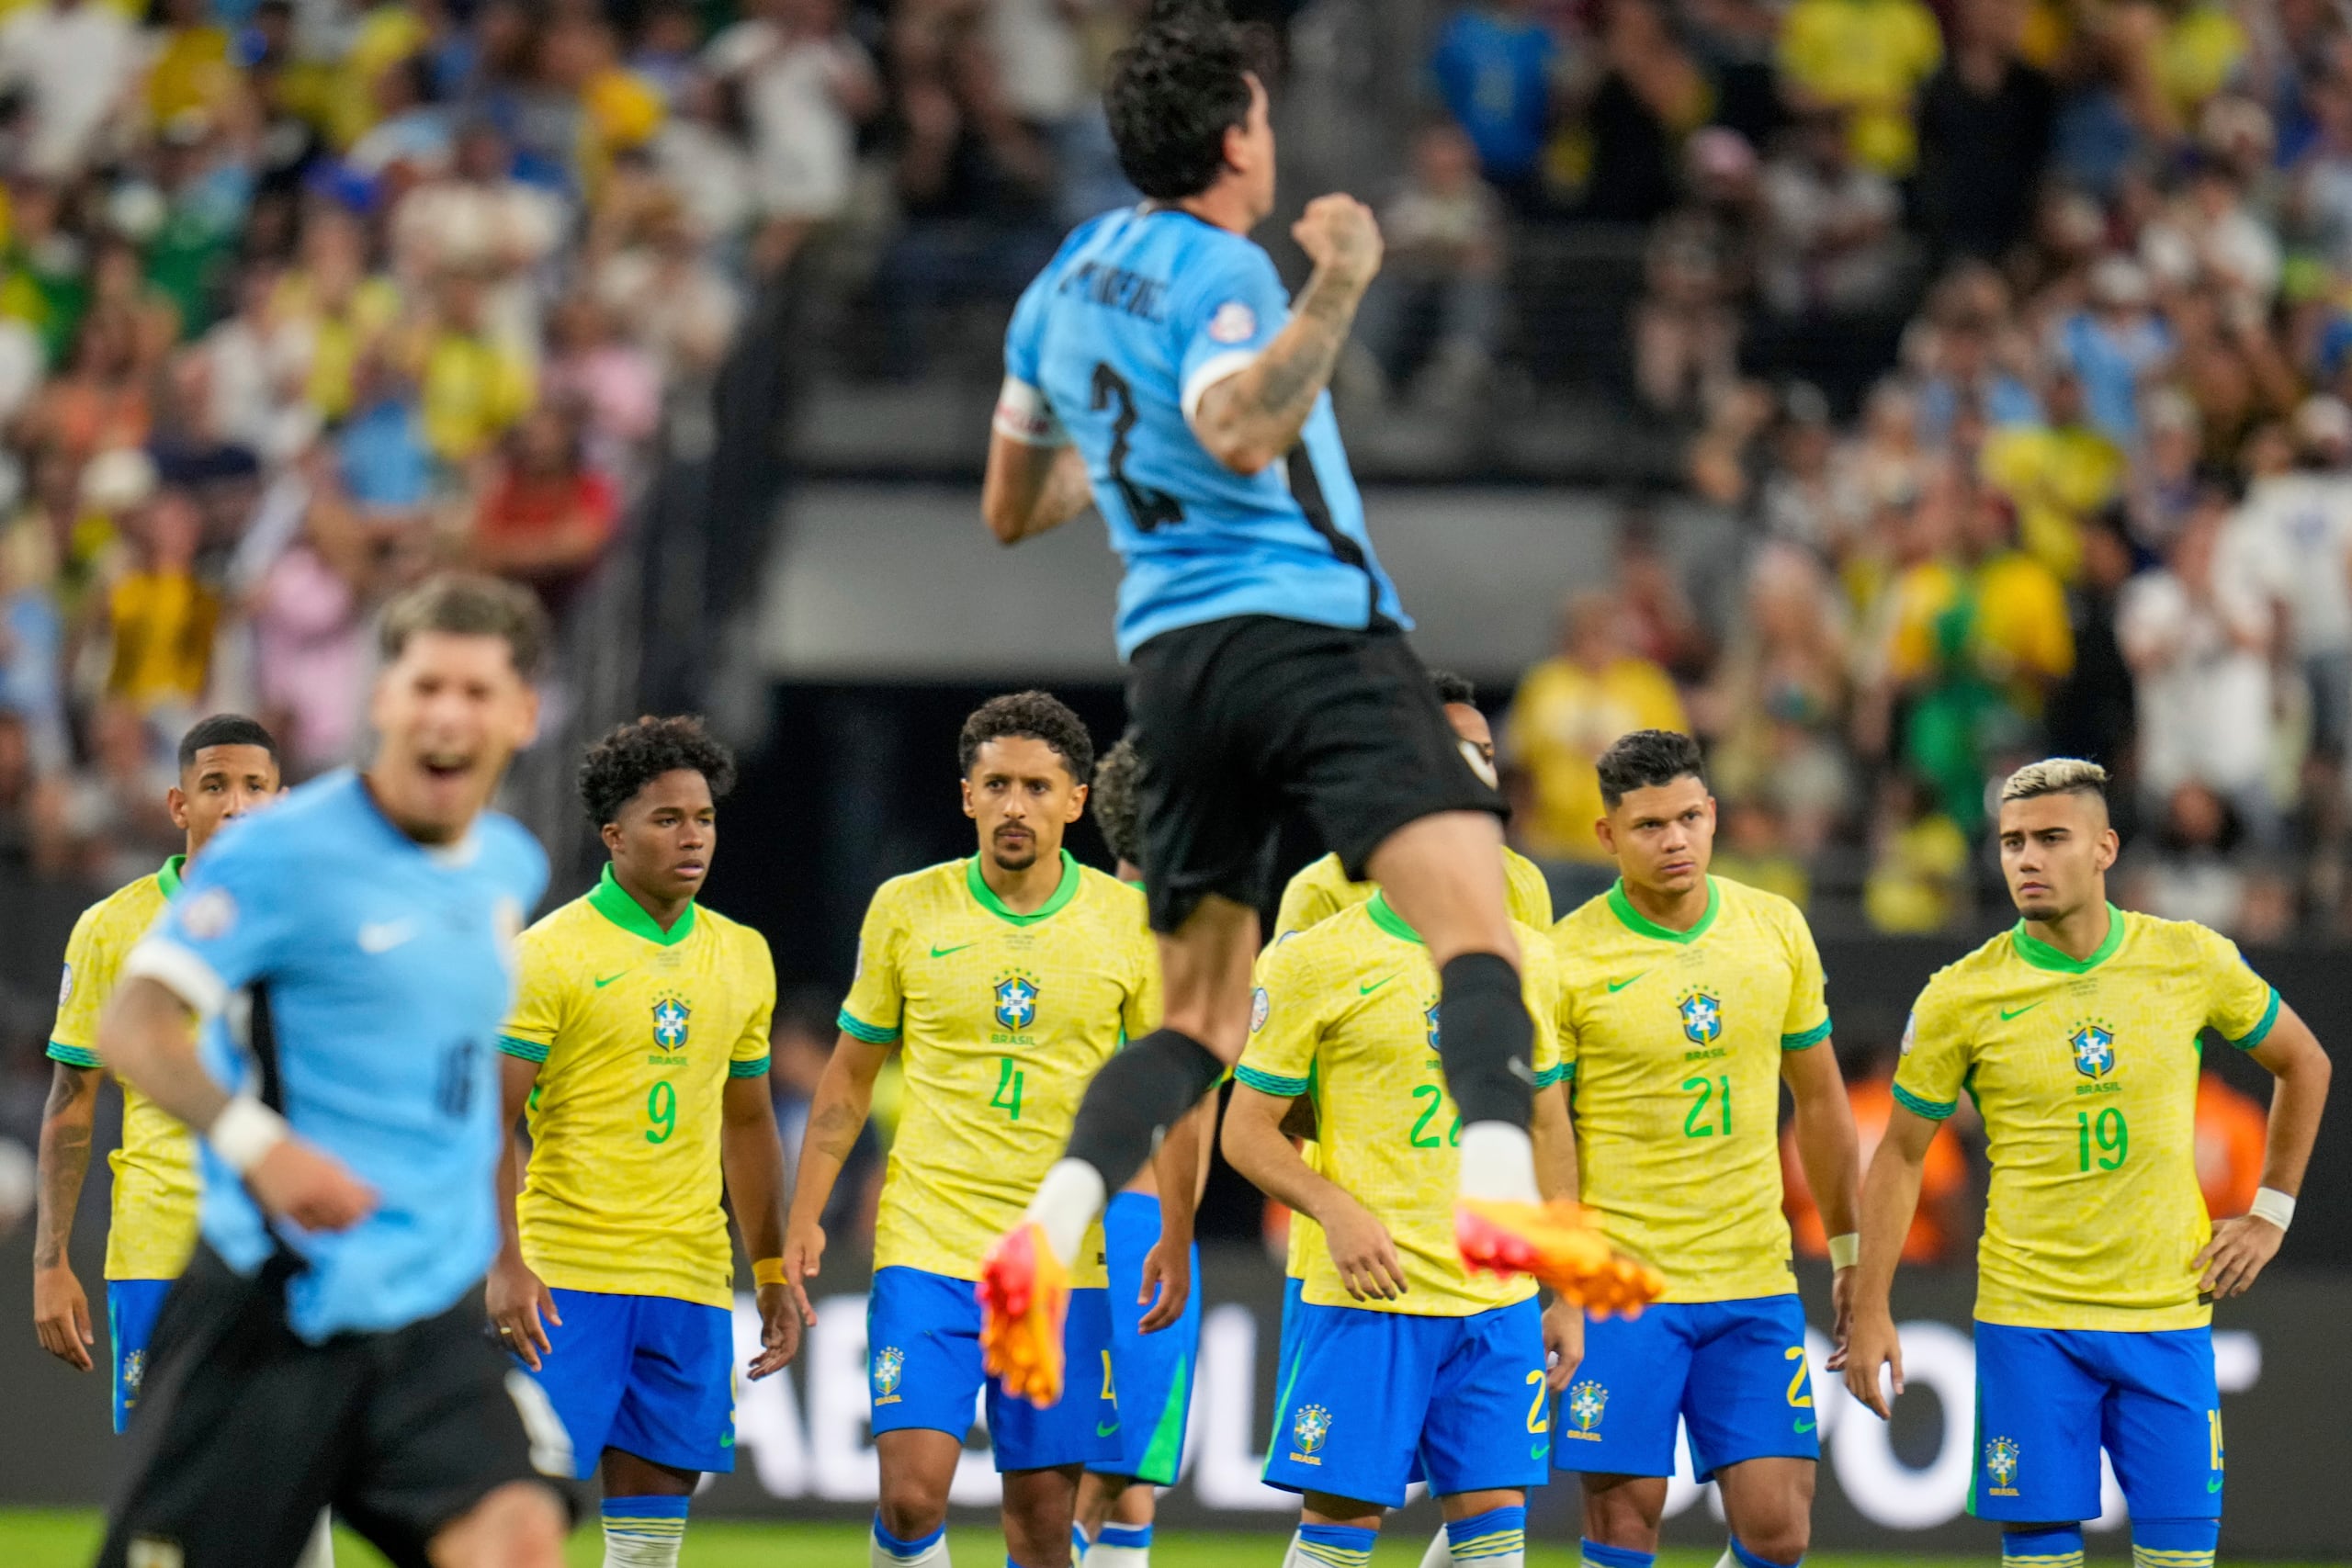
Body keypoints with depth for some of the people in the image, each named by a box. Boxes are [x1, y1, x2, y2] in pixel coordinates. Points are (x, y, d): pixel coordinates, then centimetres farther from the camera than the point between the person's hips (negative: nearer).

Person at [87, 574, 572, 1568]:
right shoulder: (284, 852, -10)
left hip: (430, 1313, 5)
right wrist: (259, 1143, -32)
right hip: (273, 1303, -5)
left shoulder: (511, 869, 11)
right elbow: (130, 1030, -16)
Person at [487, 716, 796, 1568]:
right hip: (566, 1275, -5)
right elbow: (488, 1120, -9)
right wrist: (503, 1264, -19)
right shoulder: (550, 955, -6)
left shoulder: (742, 957, 12)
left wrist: (773, 1273, 18)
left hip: (691, 1277, 5)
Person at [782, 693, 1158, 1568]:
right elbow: (851, 1074, 9)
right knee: (912, 1490, -13)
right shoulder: (906, 908, 1)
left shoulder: (1129, 921, 1)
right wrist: (805, 1217, 3)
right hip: (927, 1246, 0)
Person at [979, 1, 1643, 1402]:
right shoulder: (1216, 270, -4)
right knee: (1474, 913, -20)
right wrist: (1337, 290, -22)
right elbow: (1241, 435, -24)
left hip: (1171, 657, 8)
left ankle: (1044, 1240, -9)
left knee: (1202, 1016, 12)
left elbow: (1012, 508, 30)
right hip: (1307, 627, -8)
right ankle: (1502, 1191, -45)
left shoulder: (1069, 281, 19)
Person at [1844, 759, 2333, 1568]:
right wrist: (1871, 1312, -1)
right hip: (2028, 1318, -1)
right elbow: (1899, 1156, 4)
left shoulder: (2192, 961, -2)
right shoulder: (1960, 998, -5)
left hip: (2168, 1315, 1)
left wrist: (2269, 1216, 9)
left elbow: (2303, 1063, 15)